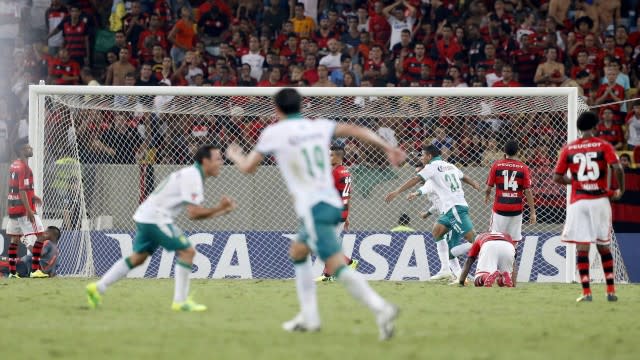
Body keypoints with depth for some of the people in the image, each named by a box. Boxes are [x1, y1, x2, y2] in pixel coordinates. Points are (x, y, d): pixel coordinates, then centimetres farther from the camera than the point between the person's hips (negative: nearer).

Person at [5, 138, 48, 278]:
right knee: (39, 236, -7)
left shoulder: (14, 166, 12)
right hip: (23, 208, -9)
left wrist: (32, 197, 25)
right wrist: (29, 211, -24)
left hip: (12, 208, 9)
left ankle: (12, 271, 12)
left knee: (14, 239, 11)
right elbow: (22, 190, -21)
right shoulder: (23, 167, -16)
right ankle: (35, 269, -12)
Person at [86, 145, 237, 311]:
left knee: (138, 257, 18)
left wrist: (221, 211, 10)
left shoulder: (192, 175, 17)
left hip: (145, 216, 10)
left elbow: (193, 213, 17)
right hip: (156, 218, -10)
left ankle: (98, 288, 19)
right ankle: (180, 301, -9)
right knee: (187, 251, -10)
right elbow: (193, 213, -21)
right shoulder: (192, 176, -15)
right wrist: (218, 209, -11)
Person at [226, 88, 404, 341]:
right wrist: (388, 148, -2)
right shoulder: (319, 127, 12)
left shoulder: (274, 133, 1)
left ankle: (380, 308, -36)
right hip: (332, 203, 7)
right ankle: (308, 317, 27)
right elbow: (354, 130, 0)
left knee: (336, 266, -17)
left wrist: (235, 155, 32)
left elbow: (248, 168, 10)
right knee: (297, 252, 27)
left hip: (312, 208, -7)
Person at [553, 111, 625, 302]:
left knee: (582, 248, -1)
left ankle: (586, 292, -8)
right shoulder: (604, 146, 0)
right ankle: (610, 290, 12)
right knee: (604, 247, 12)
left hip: (578, 202, 0)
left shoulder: (568, 149, 4)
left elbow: (557, 177, 4)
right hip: (600, 200, 0)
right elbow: (617, 168, -14)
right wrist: (620, 190, 0)